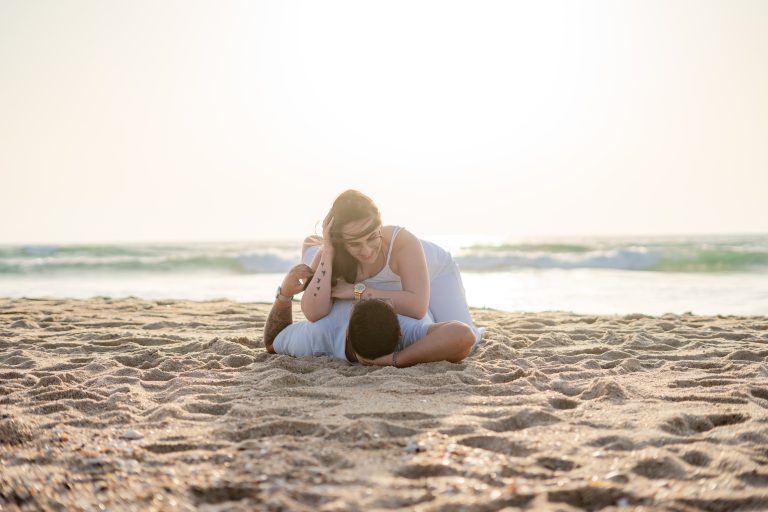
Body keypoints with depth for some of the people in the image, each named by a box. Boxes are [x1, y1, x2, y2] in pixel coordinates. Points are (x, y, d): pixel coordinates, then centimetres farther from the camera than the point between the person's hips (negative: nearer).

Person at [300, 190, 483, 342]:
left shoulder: (404, 242, -45)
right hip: (388, 284, 3)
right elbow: (313, 314, -47)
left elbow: (417, 307, -54)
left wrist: (358, 290, -51)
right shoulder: (330, 254, -35)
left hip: (433, 270, -3)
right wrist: (326, 251, -50)